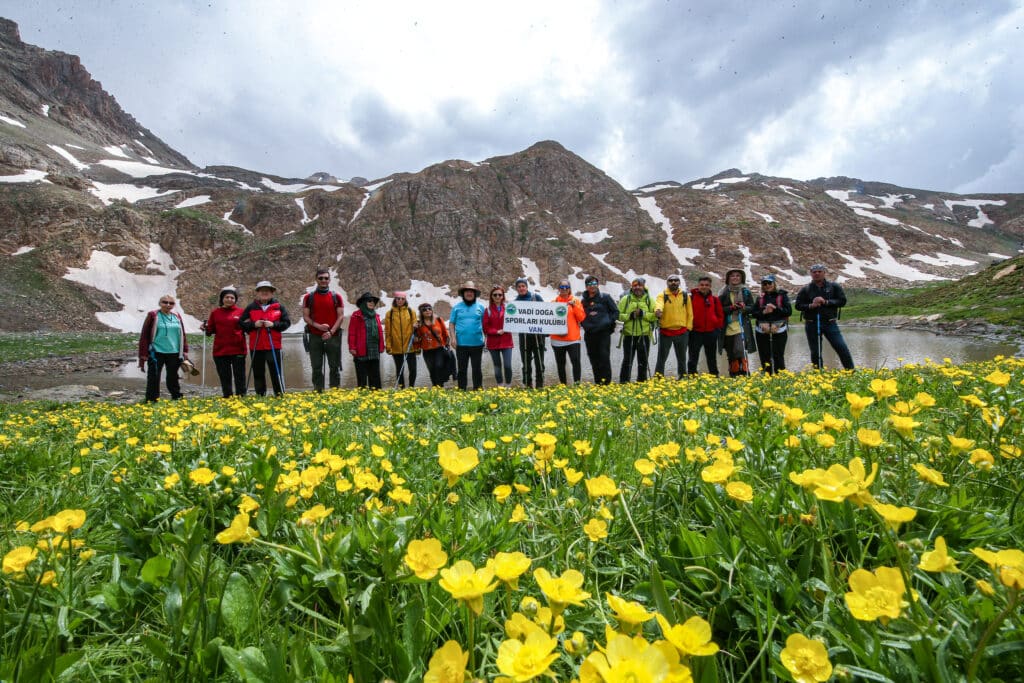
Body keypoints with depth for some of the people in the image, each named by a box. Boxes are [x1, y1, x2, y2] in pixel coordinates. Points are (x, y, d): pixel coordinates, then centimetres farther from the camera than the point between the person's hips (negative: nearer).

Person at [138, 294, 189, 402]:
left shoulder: (177, 316, 9)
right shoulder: (153, 316, -2)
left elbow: (182, 334, 14)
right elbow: (144, 335, -2)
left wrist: (185, 350, 8)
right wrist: (143, 354, -5)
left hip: (174, 353, 3)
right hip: (157, 353, -3)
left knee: (173, 378, 14)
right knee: (153, 379, 1)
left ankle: (177, 399, 23)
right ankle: (151, 401, 8)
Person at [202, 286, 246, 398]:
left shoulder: (240, 312, 3)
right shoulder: (215, 313, 8)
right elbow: (211, 330, 10)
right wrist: (206, 328, -10)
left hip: (238, 350, -2)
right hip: (220, 350, 2)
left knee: (239, 376, 2)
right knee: (224, 377, 9)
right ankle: (227, 397, 17)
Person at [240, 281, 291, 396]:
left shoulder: (278, 306, 3)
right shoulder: (251, 307, 6)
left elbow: (287, 322, 0)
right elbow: (241, 323, 4)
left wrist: (273, 324, -14)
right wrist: (254, 324, -12)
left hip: (274, 345, -2)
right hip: (256, 346, 2)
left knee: (276, 372, 3)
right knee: (258, 373, 9)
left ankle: (280, 395, 10)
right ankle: (260, 396, 18)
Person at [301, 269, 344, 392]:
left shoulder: (336, 297, 6)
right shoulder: (309, 297, 6)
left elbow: (341, 316, 2)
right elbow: (305, 316, 4)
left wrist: (331, 332, -10)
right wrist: (318, 326, -13)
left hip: (333, 336, 0)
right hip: (315, 337, 0)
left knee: (334, 367, 2)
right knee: (316, 368, 3)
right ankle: (317, 392, 9)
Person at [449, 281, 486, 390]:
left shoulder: (480, 307, 7)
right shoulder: (457, 307, 5)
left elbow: (485, 324, 8)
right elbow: (451, 323, 5)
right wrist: (453, 338, -5)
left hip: (477, 343, 0)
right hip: (461, 344, 0)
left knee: (477, 369, 8)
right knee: (462, 369, 8)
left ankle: (478, 390, 17)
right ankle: (462, 390, 16)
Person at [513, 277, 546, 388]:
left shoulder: (536, 297, 2)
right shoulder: (516, 302, 8)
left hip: (538, 334, -2)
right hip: (524, 336, 2)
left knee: (539, 361, 1)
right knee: (526, 363, 8)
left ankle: (540, 386, 8)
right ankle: (527, 385, 16)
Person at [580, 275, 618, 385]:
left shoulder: (605, 297, 3)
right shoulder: (583, 300, 11)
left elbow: (616, 312, 5)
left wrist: (609, 322, -6)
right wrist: (584, 325, 2)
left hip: (604, 332, -3)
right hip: (589, 334, 4)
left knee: (604, 357, -9)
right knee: (593, 358, 6)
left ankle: (606, 382, -3)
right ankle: (598, 382, 14)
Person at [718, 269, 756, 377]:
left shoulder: (746, 292, 7)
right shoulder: (724, 293, 4)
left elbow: (752, 307, 6)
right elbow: (719, 309, 0)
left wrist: (744, 308, -16)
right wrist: (732, 307, -16)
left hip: (742, 326, -1)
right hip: (728, 327, 1)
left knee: (741, 351, -15)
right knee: (731, 355, 7)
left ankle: (744, 374, -11)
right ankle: (733, 375, 16)